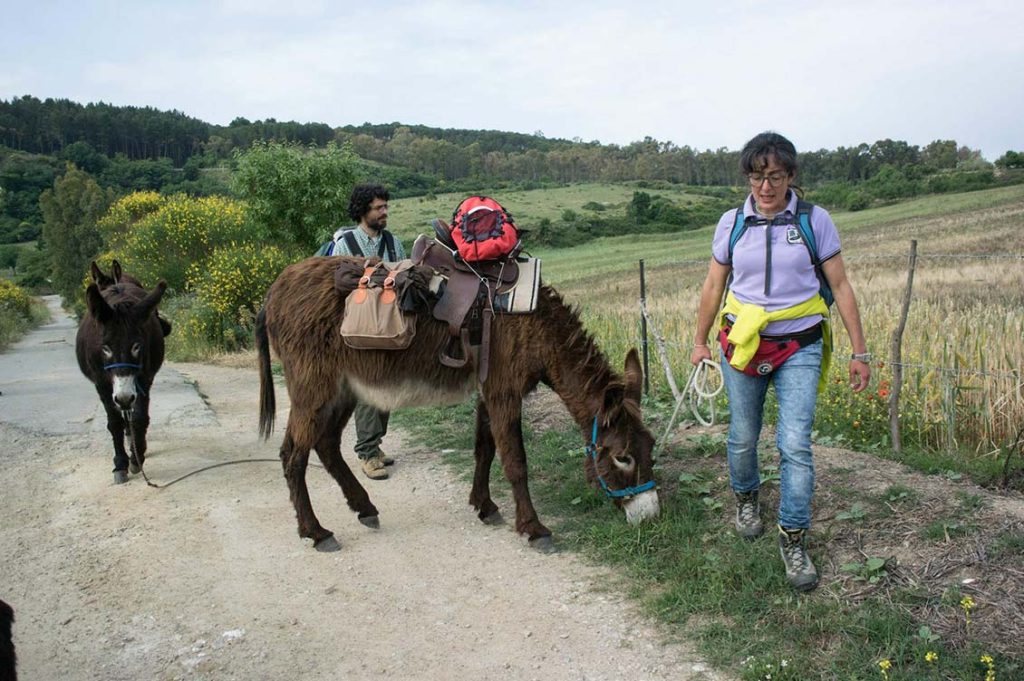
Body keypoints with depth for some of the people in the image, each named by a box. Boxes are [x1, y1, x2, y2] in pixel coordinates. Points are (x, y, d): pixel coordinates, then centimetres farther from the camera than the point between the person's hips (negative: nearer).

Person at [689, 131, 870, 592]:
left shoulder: (815, 220, -4)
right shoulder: (732, 223, 1)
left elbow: (840, 286, -1)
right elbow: (713, 286, 10)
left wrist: (859, 351, -1)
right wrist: (700, 341, 14)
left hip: (799, 349, -2)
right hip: (742, 345, 2)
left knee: (795, 445, -8)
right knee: (743, 437, 12)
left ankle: (794, 540, 6)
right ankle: (746, 497, 42)